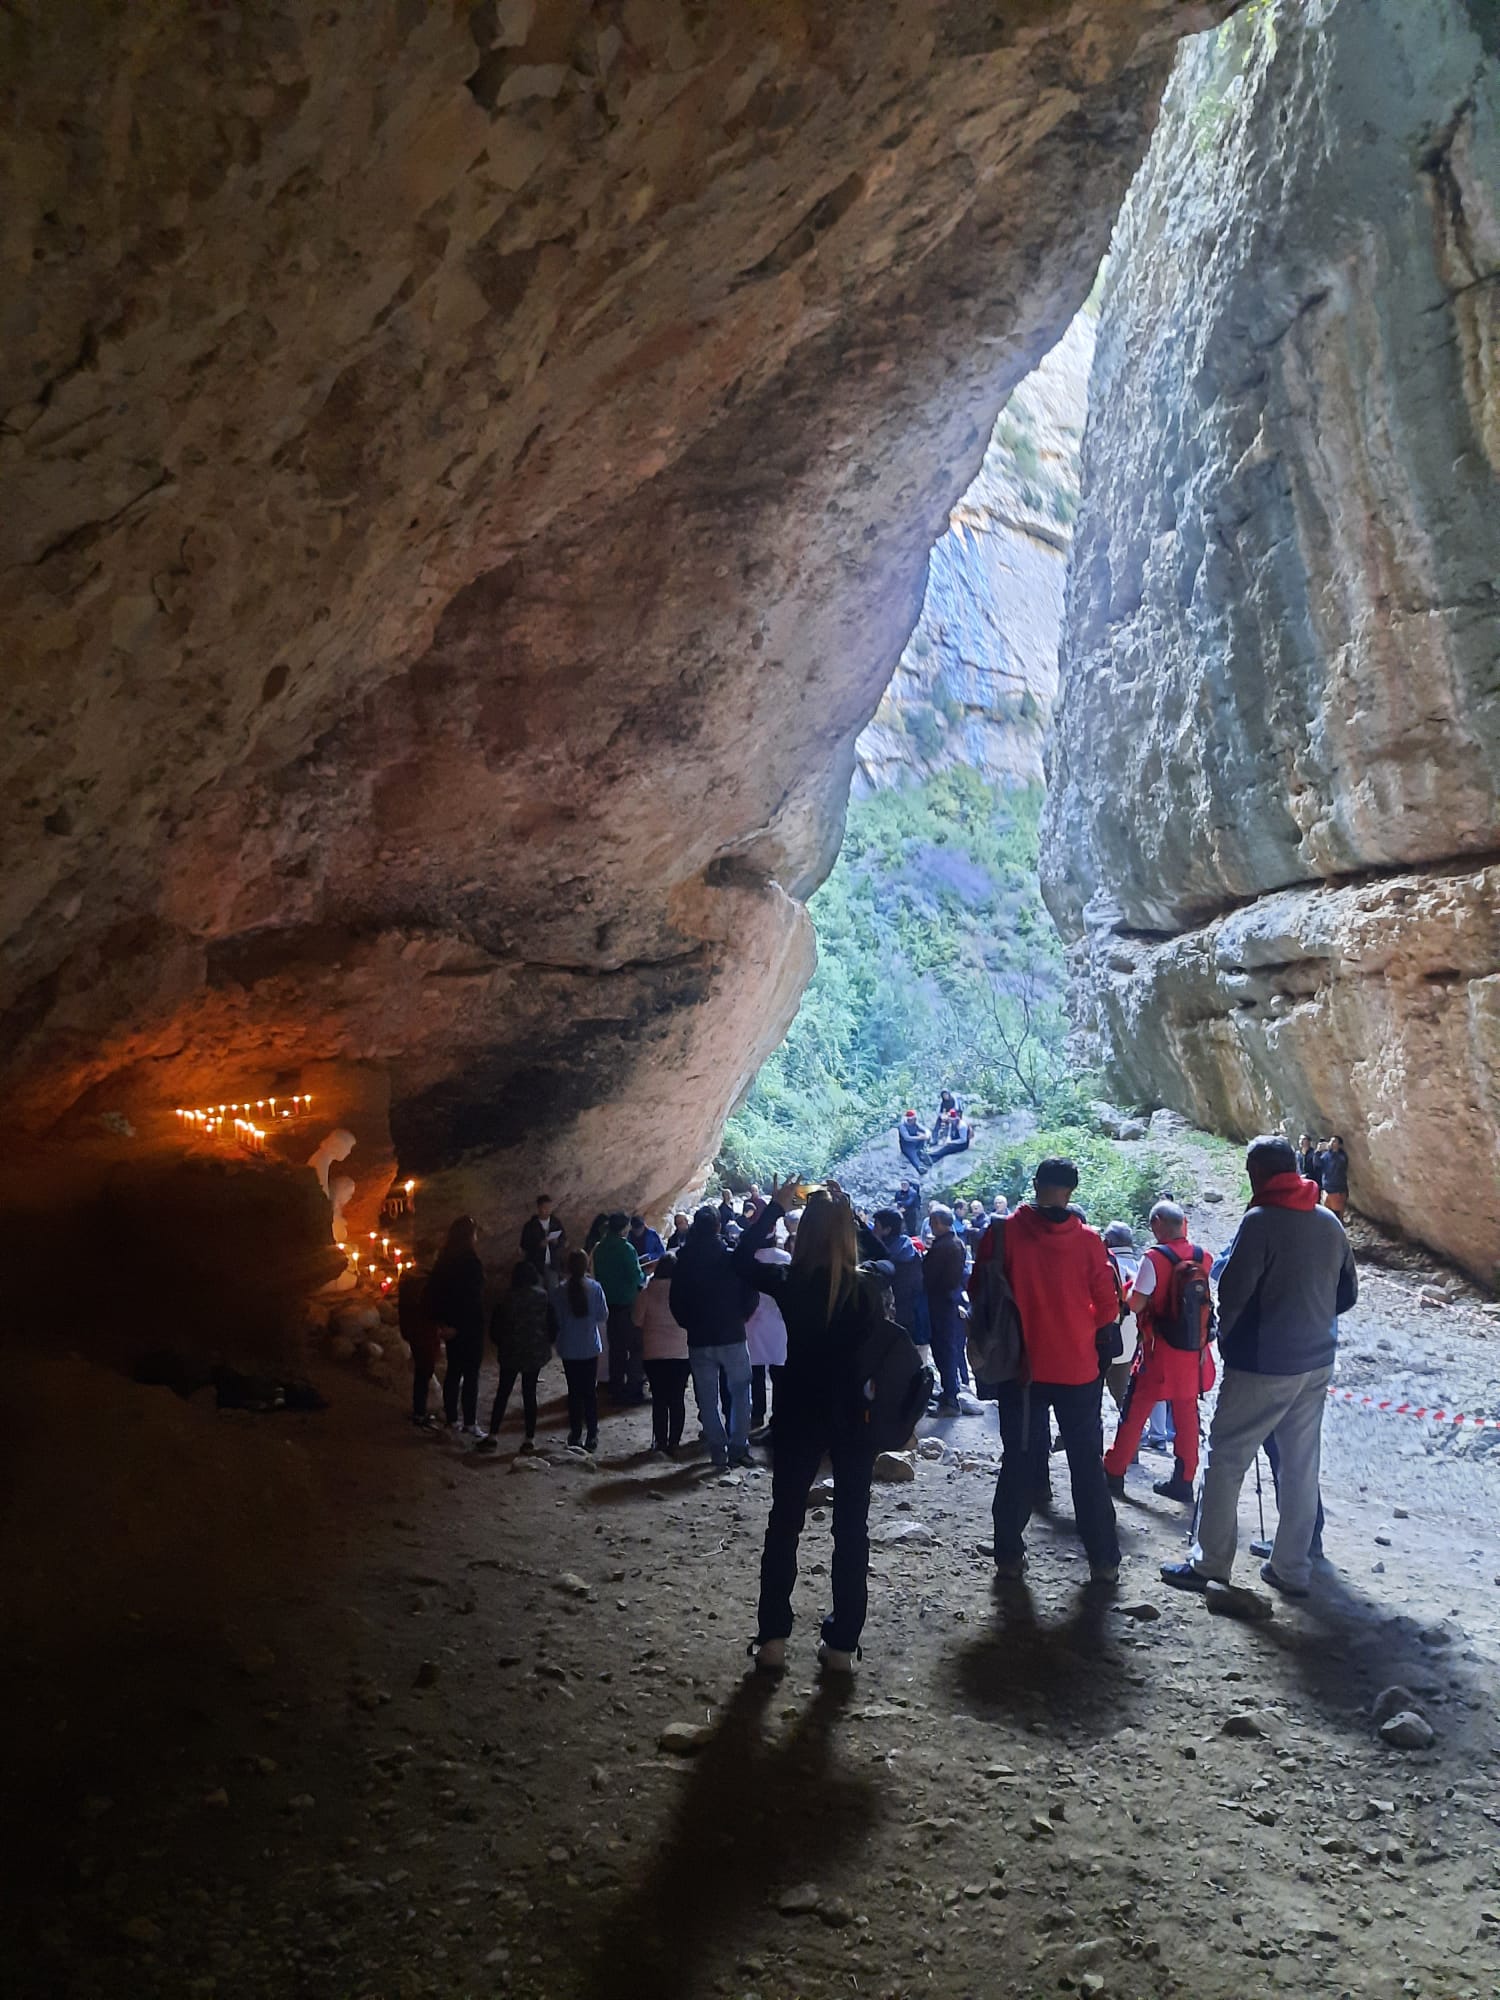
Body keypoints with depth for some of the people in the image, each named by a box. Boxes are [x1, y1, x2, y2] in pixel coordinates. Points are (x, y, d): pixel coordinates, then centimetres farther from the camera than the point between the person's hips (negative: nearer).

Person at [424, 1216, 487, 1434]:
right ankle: (469, 1424, 5)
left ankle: (451, 1420, 22)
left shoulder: (445, 1259, 4)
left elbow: (432, 1292, 7)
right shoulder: (470, 1261, -20)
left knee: (453, 1372, 16)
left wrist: (442, 1321, 8)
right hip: (469, 1326, -7)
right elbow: (475, 1297, -20)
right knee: (470, 1375, 1)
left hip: (452, 1326, 7)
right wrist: (479, 1325, -9)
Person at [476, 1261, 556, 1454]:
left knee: (502, 1393, 8)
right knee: (530, 1394, 7)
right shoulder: (543, 1297, -6)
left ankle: (493, 1436, 5)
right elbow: (553, 1325, -3)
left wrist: (501, 1344, 15)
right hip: (535, 1353, 1)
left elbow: (494, 1327, -2)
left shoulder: (505, 1298, -7)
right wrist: (546, 1344, 12)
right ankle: (530, 1439, 7)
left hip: (511, 1353, -1)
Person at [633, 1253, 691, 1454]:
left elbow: (637, 1320, 0)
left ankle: (660, 1441, 11)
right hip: (681, 1353, 0)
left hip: (653, 1353, 0)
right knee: (677, 1399, 6)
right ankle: (673, 1443, 6)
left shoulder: (646, 1293, -7)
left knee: (659, 1399, 9)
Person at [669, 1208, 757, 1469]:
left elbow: (676, 1303, 1)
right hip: (732, 1336, -2)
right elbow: (750, 1294, -7)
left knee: (708, 1398, 11)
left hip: (699, 1340, 2)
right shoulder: (731, 1258, -11)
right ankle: (738, 1447, 7)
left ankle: (718, 1451, 13)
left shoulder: (684, 1263, -5)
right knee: (740, 1393, 13)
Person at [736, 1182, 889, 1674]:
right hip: (856, 1415, 0)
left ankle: (772, 1639, 15)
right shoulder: (868, 1285, -10)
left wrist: (774, 1207, 7)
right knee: (851, 1528, 9)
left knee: (784, 1523, 12)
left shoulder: (790, 1281, -10)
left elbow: (742, 1259, 6)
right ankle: (842, 1644, 12)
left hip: (800, 1414, 0)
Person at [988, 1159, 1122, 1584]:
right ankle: (1103, 1559, 15)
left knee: (1018, 1463, 12)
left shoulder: (1008, 1230, -8)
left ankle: (1009, 1556, 14)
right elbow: (1107, 1306, -3)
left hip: (1022, 1366, 0)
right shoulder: (1088, 1239, -7)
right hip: (1078, 1369, 0)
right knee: (1087, 1464, 12)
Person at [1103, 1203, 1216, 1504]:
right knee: (1187, 1414, 13)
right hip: (1194, 1351, 5)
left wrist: (1131, 1287, 4)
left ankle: (1114, 1474, 15)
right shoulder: (1203, 1257, -1)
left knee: (1135, 1412, 7)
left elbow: (1135, 1304, -16)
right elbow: (1206, 1299, 12)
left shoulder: (1155, 1258, -17)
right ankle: (1183, 1480, 19)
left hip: (1160, 1350, -5)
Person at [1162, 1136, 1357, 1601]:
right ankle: (1291, 1569, 20)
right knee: (1301, 1467, 12)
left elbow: (1232, 1291, -16)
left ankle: (1210, 1563, 9)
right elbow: (1348, 1293, 12)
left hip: (1261, 1366, -6)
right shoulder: (1330, 1223, 4)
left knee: (1226, 1459, 4)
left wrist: (1226, 1340, 1)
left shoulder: (1261, 1221, -16)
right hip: (1316, 1364, 7)